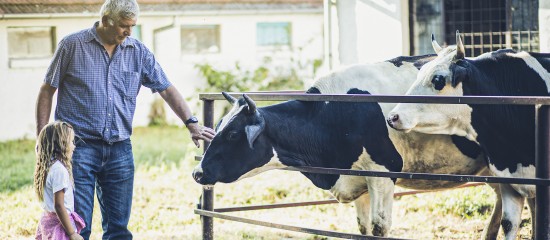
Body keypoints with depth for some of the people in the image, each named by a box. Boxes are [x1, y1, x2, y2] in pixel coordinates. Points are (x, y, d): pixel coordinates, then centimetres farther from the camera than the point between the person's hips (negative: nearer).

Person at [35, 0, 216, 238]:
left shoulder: (138, 52, 8)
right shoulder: (72, 46, -1)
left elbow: (166, 89, 10)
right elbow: (47, 91, 4)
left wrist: (191, 123, 0)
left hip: (119, 149, 4)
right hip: (79, 145, -4)